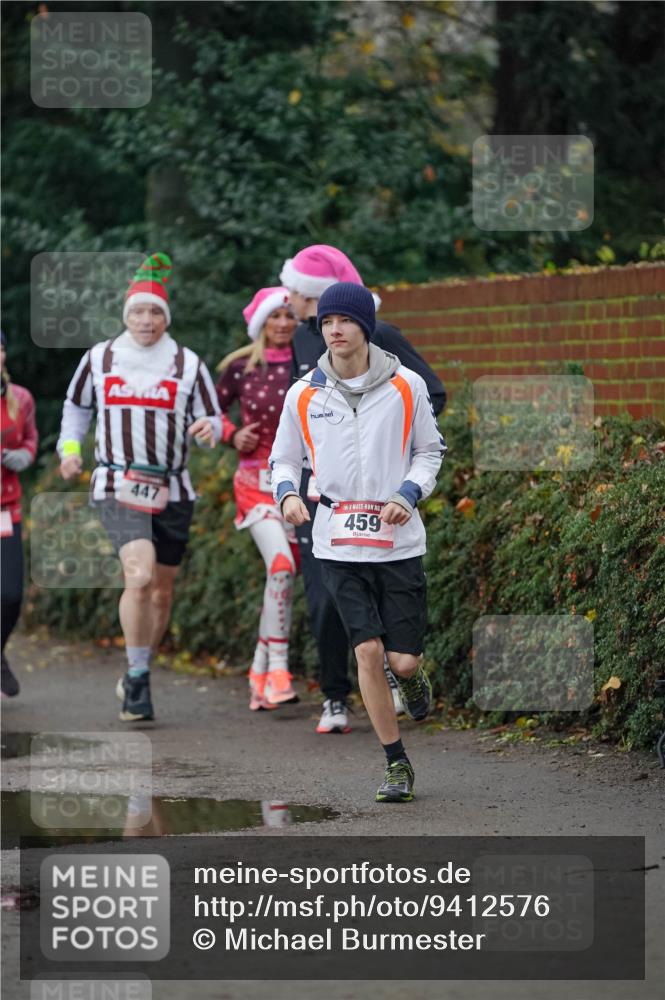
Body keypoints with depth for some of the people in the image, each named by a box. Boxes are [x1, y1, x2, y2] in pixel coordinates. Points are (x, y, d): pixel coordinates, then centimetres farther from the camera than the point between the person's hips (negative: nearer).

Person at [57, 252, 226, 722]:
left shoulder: (189, 365, 3)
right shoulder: (99, 358, 6)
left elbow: (213, 420, 6)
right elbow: (76, 406, 22)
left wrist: (208, 429, -17)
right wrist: (70, 448, 8)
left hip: (173, 489, 2)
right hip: (118, 485, -2)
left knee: (161, 591, 9)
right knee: (139, 575, -23)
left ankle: (137, 676, 30)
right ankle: (138, 680, -13)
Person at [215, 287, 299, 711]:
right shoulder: (242, 368, 1)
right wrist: (233, 435, -3)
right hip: (257, 480, -2)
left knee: (283, 575, 4)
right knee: (281, 565, -21)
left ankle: (261, 674, 17)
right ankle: (279, 669, -18)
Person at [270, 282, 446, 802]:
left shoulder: (406, 385, -1)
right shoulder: (303, 395, 2)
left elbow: (430, 450, 9)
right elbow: (284, 459, 13)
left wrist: (408, 495, -8)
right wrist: (288, 493, -9)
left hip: (398, 541, -1)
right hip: (338, 544, 1)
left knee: (402, 659, -4)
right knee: (367, 650, -9)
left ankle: (413, 674, 35)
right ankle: (397, 764, 3)